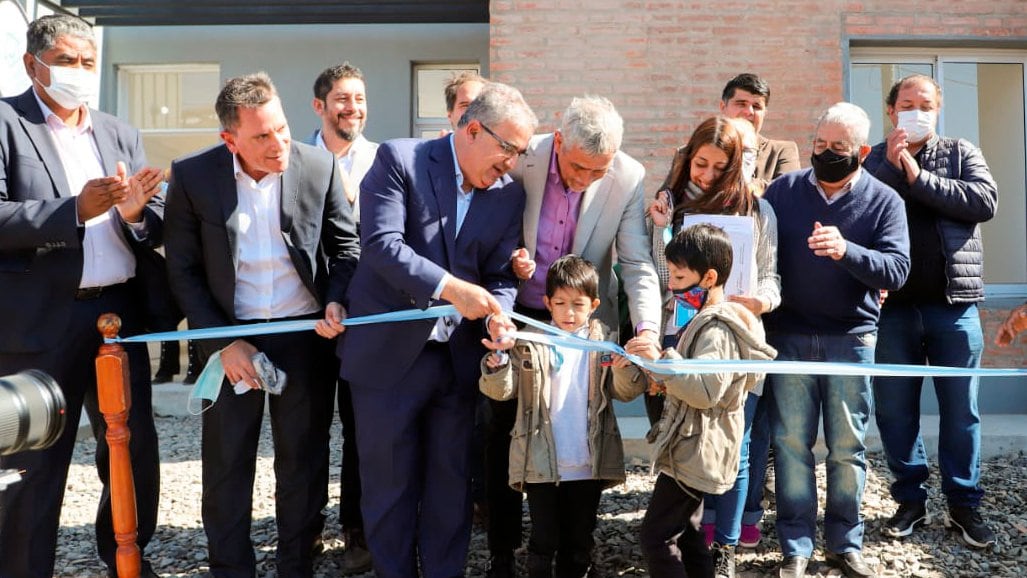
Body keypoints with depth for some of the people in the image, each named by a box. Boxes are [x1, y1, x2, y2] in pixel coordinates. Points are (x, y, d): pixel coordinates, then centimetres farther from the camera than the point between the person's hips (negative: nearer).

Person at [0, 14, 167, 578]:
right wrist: (75, 210, -22)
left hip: (120, 315, 6)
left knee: (135, 448, 15)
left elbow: (156, 228, 9)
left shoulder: (121, 134, 14)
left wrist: (135, 213, -12)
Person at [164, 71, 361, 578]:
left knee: (304, 458, 11)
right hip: (230, 338, 0)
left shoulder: (319, 167, -6)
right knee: (226, 462, 10)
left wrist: (337, 300, -12)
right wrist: (224, 343, -10)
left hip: (306, 334, 1)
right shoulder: (192, 175, -8)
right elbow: (183, 269, -4)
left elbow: (346, 244, 5)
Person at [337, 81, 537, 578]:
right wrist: (450, 287, -29)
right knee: (389, 481, 10)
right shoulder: (400, 159, -9)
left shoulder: (509, 194, 5)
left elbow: (501, 275, 5)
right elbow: (381, 242, -20)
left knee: (451, 481, 14)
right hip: (389, 353, -4)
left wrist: (497, 317, -17)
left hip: (458, 357, 4)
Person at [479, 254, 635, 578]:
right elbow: (501, 390, -7)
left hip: (589, 465, 2)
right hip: (542, 464, -2)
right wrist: (497, 361, -27)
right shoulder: (530, 343, -2)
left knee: (580, 542, 16)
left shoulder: (605, 342, 3)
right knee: (544, 541, 7)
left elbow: (623, 393, 1)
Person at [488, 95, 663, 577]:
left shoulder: (629, 179, -16)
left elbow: (638, 265, -17)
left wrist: (647, 329, -32)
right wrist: (508, 258, -24)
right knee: (504, 432, 7)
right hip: (518, 314, 0)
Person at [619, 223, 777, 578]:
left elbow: (706, 390, -32)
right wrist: (641, 363, 11)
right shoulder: (703, 321, 13)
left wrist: (662, 360, -36)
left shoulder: (717, 330, -20)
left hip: (694, 452, -11)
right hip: (692, 449, 11)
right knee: (685, 532, 19)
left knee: (656, 536, -7)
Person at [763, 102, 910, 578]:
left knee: (848, 447, 6)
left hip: (851, 338, 0)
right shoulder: (783, 190, 4)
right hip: (788, 336, 1)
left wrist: (846, 251, -28)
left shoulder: (884, 201, 0)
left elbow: (897, 270, -11)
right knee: (791, 443, 3)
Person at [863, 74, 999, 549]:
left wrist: (917, 176, -13)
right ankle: (910, 500, 22)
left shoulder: (962, 154, 8)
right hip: (892, 305, 0)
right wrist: (891, 166, -15)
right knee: (895, 410, 7)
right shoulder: (872, 161, 6)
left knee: (960, 410, 7)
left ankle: (964, 505, 20)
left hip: (953, 303, 0)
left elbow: (984, 201, -10)